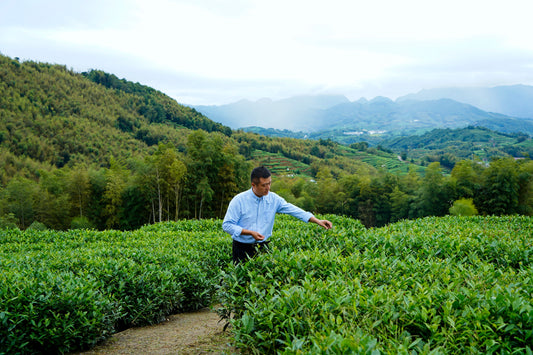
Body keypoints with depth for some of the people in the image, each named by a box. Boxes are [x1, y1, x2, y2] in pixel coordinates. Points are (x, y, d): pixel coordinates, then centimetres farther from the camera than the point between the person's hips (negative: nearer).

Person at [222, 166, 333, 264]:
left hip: (262, 247, 3)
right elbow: (227, 225, -10)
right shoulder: (239, 201, -10)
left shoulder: (273, 199, 0)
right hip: (242, 249, -3)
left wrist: (317, 221, -5)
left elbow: (294, 210, 1)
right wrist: (250, 232, -18)